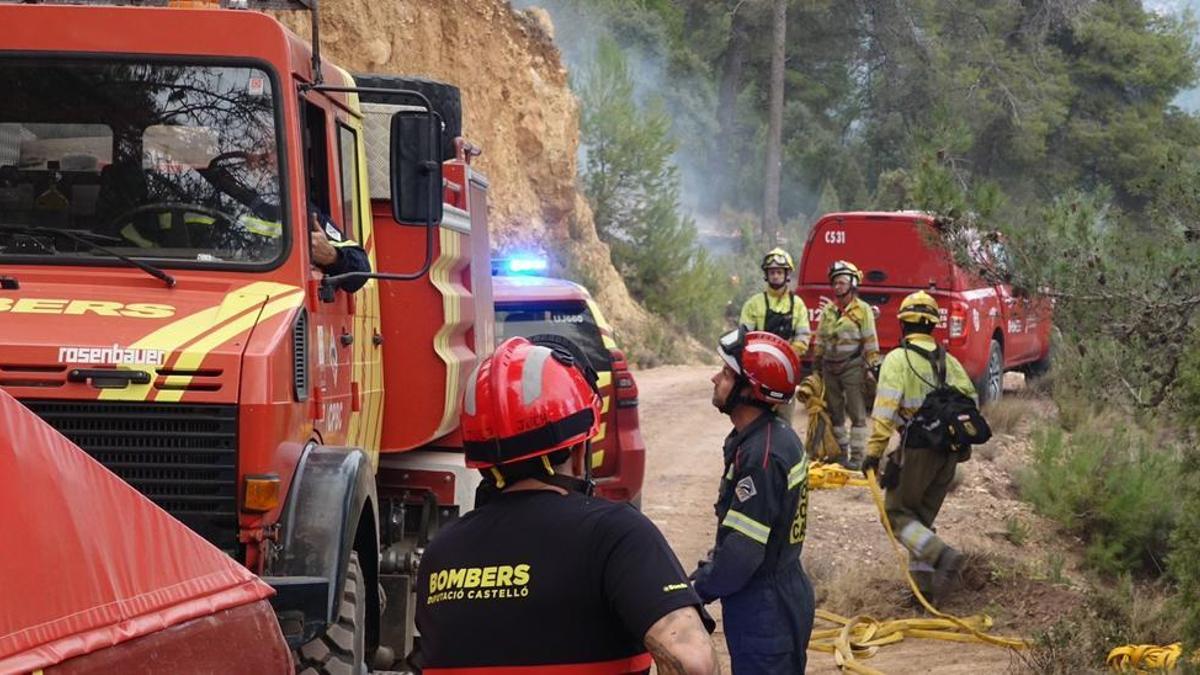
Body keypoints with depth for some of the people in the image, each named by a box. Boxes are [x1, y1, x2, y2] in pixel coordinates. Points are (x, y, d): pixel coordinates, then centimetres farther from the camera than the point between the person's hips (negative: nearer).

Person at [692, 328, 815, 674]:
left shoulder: (762, 455, -25)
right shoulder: (776, 437, 6)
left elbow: (742, 551, -25)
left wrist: (696, 591, -12)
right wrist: (703, 575, 10)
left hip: (764, 610, -10)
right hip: (781, 597, 10)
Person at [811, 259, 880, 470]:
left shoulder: (863, 310, -3)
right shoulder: (828, 310, 13)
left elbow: (870, 342, -5)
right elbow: (819, 340, 18)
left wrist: (871, 367, -10)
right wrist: (816, 365, 16)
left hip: (852, 367, -6)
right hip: (830, 367, 6)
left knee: (857, 412, -5)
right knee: (834, 411, 11)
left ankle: (856, 454, -4)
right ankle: (840, 450, 20)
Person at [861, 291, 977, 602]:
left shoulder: (898, 359, -7)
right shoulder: (949, 361, 11)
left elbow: (885, 410, -16)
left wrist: (874, 451, -14)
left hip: (917, 448, -6)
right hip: (949, 452, 6)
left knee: (896, 513, 3)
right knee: (922, 517, 17)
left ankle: (942, 555, -17)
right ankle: (923, 579, 12)